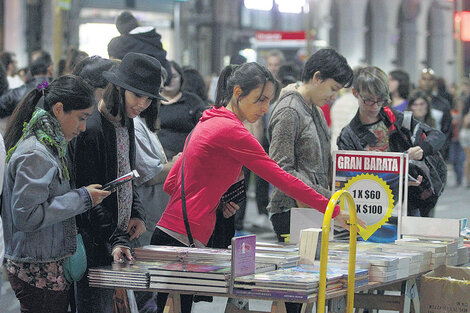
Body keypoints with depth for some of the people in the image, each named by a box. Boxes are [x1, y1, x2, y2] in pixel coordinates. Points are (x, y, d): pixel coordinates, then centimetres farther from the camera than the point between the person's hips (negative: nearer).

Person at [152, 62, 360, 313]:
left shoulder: (208, 122, 17)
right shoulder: (231, 130, -12)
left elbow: (171, 184, 20)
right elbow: (281, 178, -14)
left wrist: (214, 201, 11)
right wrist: (334, 211, -11)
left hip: (168, 233, 10)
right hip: (182, 240, -10)